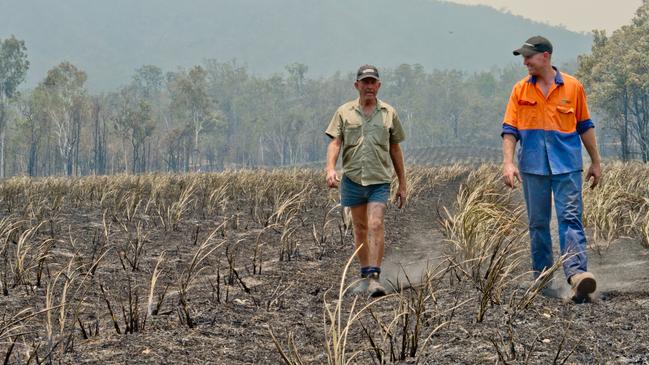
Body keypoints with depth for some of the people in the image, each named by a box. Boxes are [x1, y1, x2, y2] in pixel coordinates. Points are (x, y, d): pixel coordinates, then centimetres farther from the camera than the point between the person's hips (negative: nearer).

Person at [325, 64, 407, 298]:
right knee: (359, 228, 10)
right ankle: (365, 274, 23)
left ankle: (375, 278, -18)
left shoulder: (389, 113, 8)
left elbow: (395, 150, 13)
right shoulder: (344, 112, 6)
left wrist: (402, 184, 13)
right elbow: (335, 143, 0)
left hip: (379, 179, -1)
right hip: (353, 178, 1)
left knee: (376, 225, -15)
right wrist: (330, 168, -18)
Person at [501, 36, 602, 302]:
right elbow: (510, 130, 3)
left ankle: (577, 274, -24)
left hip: (567, 165, -2)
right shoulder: (520, 90, 6)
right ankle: (540, 275, 19)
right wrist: (508, 163, -10)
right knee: (538, 222, 9)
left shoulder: (573, 87, 3)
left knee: (570, 218, -12)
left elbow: (585, 127, 11)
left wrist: (595, 162, 12)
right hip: (533, 166, 2)